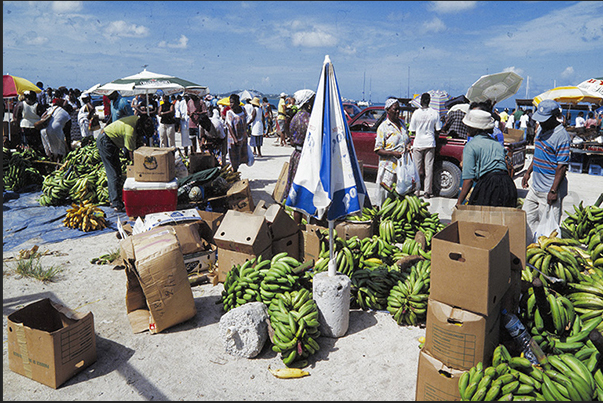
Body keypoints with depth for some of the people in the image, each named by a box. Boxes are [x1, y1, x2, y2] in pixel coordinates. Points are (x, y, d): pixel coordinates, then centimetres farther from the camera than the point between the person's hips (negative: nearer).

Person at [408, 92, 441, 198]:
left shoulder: (416, 113, -6)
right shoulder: (435, 113, -1)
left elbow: (412, 131, -2)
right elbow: (438, 130, 3)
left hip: (418, 143, -1)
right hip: (430, 143, 1)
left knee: (417, 168, 7)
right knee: (429, 168, 6)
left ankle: (416, 191, 9)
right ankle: (427, 191, 6)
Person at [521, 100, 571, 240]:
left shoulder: (561, 136, -17)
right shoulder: (541, 130, 9)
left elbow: (562, 166, -19)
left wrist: (553, 191, -21)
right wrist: (528, 172, 20)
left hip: (549, 190, -9)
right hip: (535, 186, 9)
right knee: (527, 218, 15)